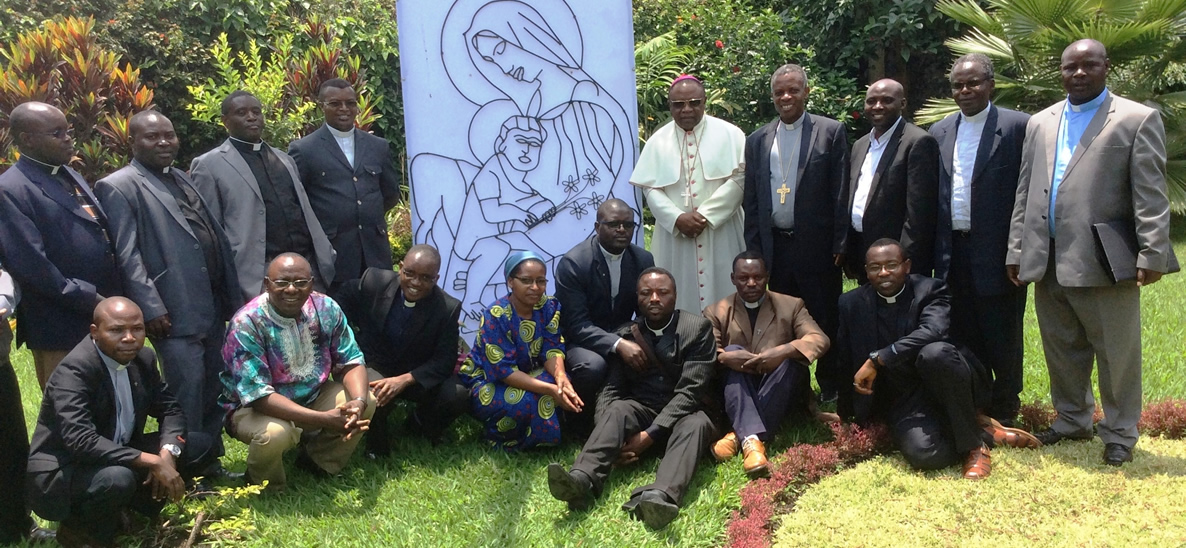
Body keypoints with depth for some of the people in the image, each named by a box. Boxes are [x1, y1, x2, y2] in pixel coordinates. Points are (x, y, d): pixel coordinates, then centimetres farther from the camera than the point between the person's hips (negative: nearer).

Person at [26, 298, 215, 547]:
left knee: (201, 445, -2)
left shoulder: (143, 358, -3)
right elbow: (81, 441, -34)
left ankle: (124, 510, 7)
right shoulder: (73, 371, -24)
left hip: (118, 458, 7)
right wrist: (154, 461, -34)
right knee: (117, 478, -37)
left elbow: (170, 409, 6)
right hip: (60, 474, -7)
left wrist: (167, 453, -15)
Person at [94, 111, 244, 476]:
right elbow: (127, 254, -11)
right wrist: (151, 307, -18)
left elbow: (216, 237, 18)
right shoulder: (119, 186, -4)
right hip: (174, 312, -7)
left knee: (215, 388, 13)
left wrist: (234, 296, 14)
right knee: (187, 389, -4)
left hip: (212, 307, 7)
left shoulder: (182, 179, 19)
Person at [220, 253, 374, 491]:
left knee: (367, 400, -16)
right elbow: (258, 395, -29)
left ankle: (319, 462, 10)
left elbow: (350, 361, -7)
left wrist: (359, 401, -30)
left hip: (313, 396, 5)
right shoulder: (247, 324, -25)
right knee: (275, 433, -36)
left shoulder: (326, 309, -11)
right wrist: (323, 419, -38)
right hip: (254, 408, -5)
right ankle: (265, 487, 0)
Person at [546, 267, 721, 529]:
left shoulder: (698, 328, -8)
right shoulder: (625, 335, 2)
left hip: (687, 412, -2)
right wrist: (611, 437, -25)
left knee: (695, 425, -35)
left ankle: (659, 496, -60)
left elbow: (690, 391, -17)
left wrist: (650, 435, -27)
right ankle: (581, 480, -50)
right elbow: (611, 390, -4)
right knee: (617, 409, -28)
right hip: (643, 410, 3)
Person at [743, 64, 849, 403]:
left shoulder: (831, 132, 1)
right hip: (774, 248, 3)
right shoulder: (757, 141, 11)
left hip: (817, 246, -3)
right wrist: (754, 250, 5)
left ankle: (830, 391, 18)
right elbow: (750, 202, 11)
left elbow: (840, 193, -3)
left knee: (825, 321, 4)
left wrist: (839, 244, -7)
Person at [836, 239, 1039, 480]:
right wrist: (849, 418, 14)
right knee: (924, 454, -30)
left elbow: (932, 332, -27)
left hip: (944, 386, -2)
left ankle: (974, 443, -16)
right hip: (902, 400, 2)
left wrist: (877, 359, -31)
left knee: (934, 352, -37)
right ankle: (985, 432, 1)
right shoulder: (852, 304, 4)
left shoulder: (930, 290, -5)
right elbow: (844, 363, 11)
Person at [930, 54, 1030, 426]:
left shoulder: (1018, 126, -4)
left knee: (1001, 339, 7)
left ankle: (1004, 410, 24)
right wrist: (937, 251, 4)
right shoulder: (939, 132, 11)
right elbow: (933, 195, 10)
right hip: (953, 252, 5)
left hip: (997, 252, -4)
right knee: (963, 336, 13)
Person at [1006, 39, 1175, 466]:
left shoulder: (1137, 119, 0)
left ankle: (1119, 434, 21)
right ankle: (1072, 420, 32)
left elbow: (1150, 195, -6)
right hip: (1047, 265, 5)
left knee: (1117, 356, 5)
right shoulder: (1040, 123, 15)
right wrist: (1016, 251, 9)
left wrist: (1152, 254, -13)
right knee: (1063, 352, 16)